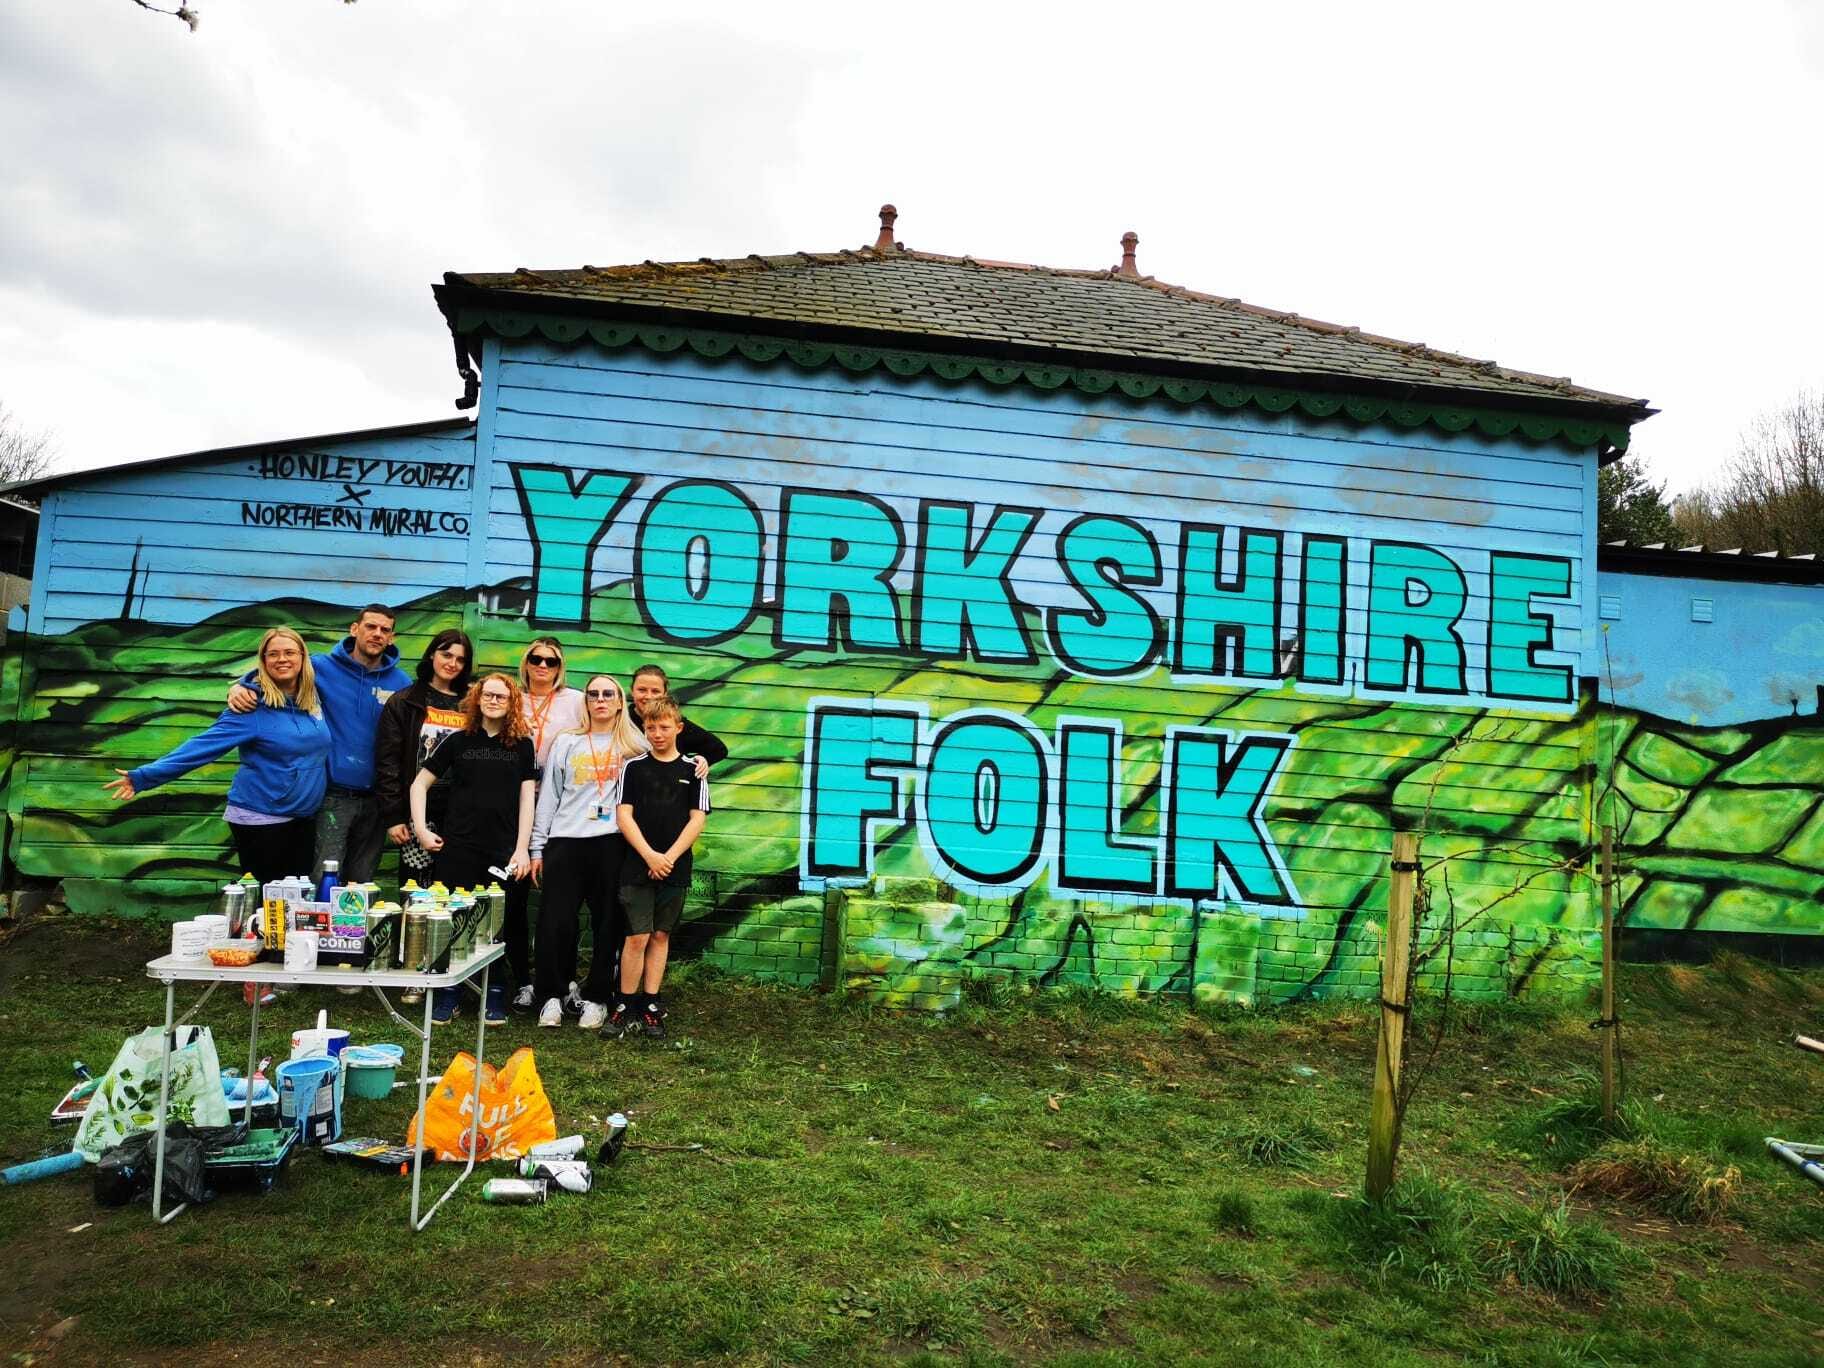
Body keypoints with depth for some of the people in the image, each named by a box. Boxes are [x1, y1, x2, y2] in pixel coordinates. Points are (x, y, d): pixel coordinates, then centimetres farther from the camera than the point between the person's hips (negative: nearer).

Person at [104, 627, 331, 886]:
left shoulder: (313, 696, 3)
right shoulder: (251, 707, -13)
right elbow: (202, 746, -18)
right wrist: (144, 777, -24)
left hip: (305, 819, 5)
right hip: (260, 819, -5)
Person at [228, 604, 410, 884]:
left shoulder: (402, 683, 3)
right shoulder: (323, 668, -2)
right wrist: (241, 687, -16)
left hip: (376, 799, 3)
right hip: (332, 795, -2)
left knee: (361, 884, 14)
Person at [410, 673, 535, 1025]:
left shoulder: (522, 746, 6)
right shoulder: (457, 741, 6)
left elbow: (526, 799, 3)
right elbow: (420, 784, 9)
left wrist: (522, 849, -4)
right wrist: (421, 829, -2)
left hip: (503, 850, 0)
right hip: (457, 848, 0)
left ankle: (494, 996, 16)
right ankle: (447, 995, 15)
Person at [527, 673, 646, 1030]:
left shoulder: (635, 746, 9)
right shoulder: (566, 743, 11)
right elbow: (548, 796, 11)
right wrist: (537, 848, 7)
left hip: (613, 843, -1)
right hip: (565, 841, 1)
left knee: (607, 923, 4)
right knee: (555, 922, -3)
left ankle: (597, 998, 16)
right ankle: (551, 995, 12)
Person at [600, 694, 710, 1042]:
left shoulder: (693, 770, 5)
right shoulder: (634, 767, 4)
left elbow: (698, 818, 1)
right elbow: (624, 815, -2)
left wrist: (670, 857, -10)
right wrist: (650, 855, -13)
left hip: (675, 868, 1)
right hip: (637, 867, -1)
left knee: (660, 936, 8)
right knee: (637, 937, -5)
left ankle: (650, 1007, 15)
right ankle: (625, 1007, 6)